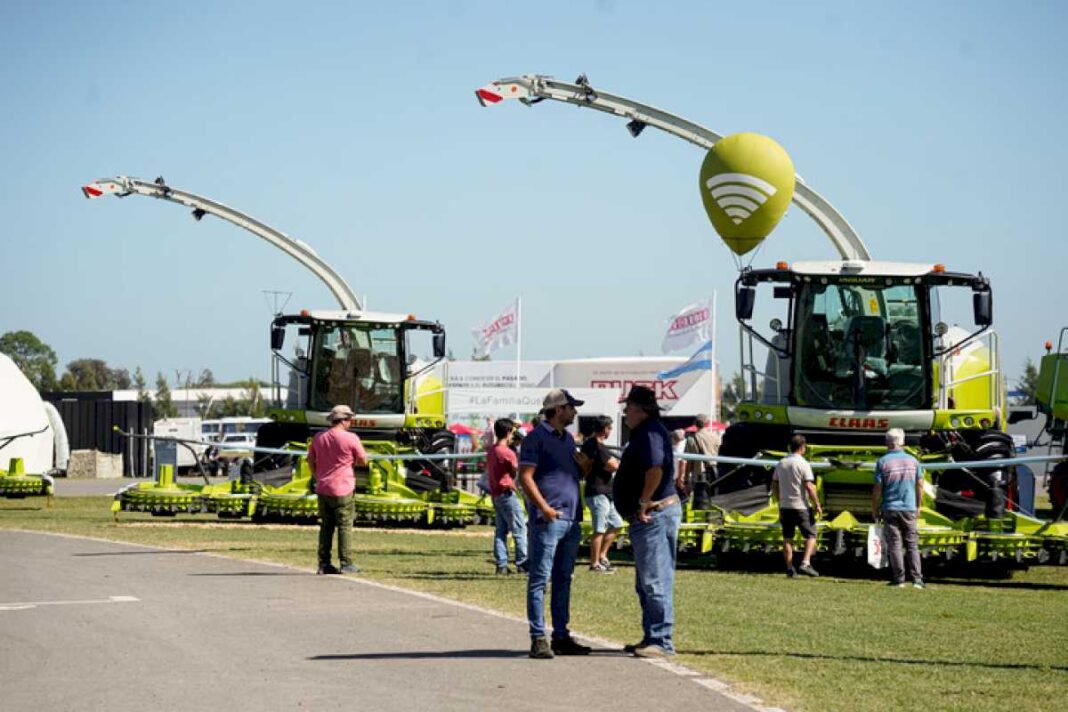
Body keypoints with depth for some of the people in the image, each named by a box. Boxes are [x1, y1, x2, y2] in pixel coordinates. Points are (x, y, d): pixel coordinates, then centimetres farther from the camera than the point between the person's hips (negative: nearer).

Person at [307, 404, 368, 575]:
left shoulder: (319, 438, 6)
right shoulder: (351, 439, -11)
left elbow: (311, 461, 14)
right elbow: (363, 461, -3)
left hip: (323, 489, 5)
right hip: (342, 490, -5)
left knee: (326, 526, 11)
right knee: (345, 525, 1)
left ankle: (324, 564, 11)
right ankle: (346, 564, 0)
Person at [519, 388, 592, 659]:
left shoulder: (568, 439, 19)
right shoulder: (536, 438, -6)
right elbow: (525, 476, -12)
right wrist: (543, 506, -21)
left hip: (571, 519, 8)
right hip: (548, 519, -8)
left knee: (563, 580, 11)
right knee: (540, 579, -7)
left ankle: (561, 636, 16)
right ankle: (538, 639, -8)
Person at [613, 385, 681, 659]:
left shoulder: (650, 432, -15)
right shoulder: (644, 432, 19)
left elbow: (656, 468, -30)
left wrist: (643, 503, -22)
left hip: (654, 514, -11)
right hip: (649, 516, 11)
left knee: (655, 581, -10)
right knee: (646, 583, 16)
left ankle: (662, 641, -9)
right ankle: (652, 637, 22)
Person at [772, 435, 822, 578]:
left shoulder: (781, 464, 7)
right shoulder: (803, 464, -11)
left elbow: (774, 486, 12)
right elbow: (809, 487, -17)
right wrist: (817, 504, -10)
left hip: (785, 506, 5)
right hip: (801, 506, -5)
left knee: (787, 538, 9)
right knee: (810, 535, 4)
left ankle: (789, 568, 9)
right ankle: (805, 563, -11)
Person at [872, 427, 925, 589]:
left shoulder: (882, 462, -7)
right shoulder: (912, 460, 3)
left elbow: (877, 489, -7)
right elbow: (920, 486, 7)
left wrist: (874, 510, 3)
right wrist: (918, 506, 19)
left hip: (890, 509, -2)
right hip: (909, 509, 2)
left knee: (895, 544, 2)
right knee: (912, 544, 6)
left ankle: (899, 579, 0)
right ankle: (917, 579, -2)